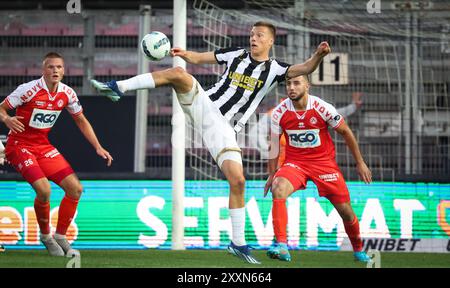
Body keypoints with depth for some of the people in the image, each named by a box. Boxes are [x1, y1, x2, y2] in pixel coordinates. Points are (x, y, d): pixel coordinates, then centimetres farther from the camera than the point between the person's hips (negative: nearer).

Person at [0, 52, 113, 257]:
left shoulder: (67, 94, -3)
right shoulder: (29, 89, -19)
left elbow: (81, 121, 12)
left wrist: (98, 148, 5)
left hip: (43, 146, 6)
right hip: (19, 145, -6)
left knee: (75, 188, -3)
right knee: (43, 190, -26)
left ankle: (60, 236, 13)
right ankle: (45, 236, 0)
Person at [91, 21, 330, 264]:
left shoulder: (274, 69, 2)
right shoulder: (236, 55, 9)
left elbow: (304, 69, -13)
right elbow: (198, 58, 16)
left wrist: (318, 55, -33)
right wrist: (183, 54, -5)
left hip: (223, 127, -1)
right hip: (203, 105, 1)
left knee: (237, 181, -12)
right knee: (178, 73, -24)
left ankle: (238, 244, 1)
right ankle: (117, 88, -22)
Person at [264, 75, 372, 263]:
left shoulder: (323, 108, -15)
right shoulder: (279, 113, -9)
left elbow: (345, 132, -1)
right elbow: (274, 145, 5)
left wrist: (360, 163, 3)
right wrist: (272, 175, 8)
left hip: (324, 161, -1)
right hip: (294, 161, 1)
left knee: (345, 210, 3)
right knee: (278, 190, -30)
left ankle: (359, 250, 30)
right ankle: (281, 246, -34)